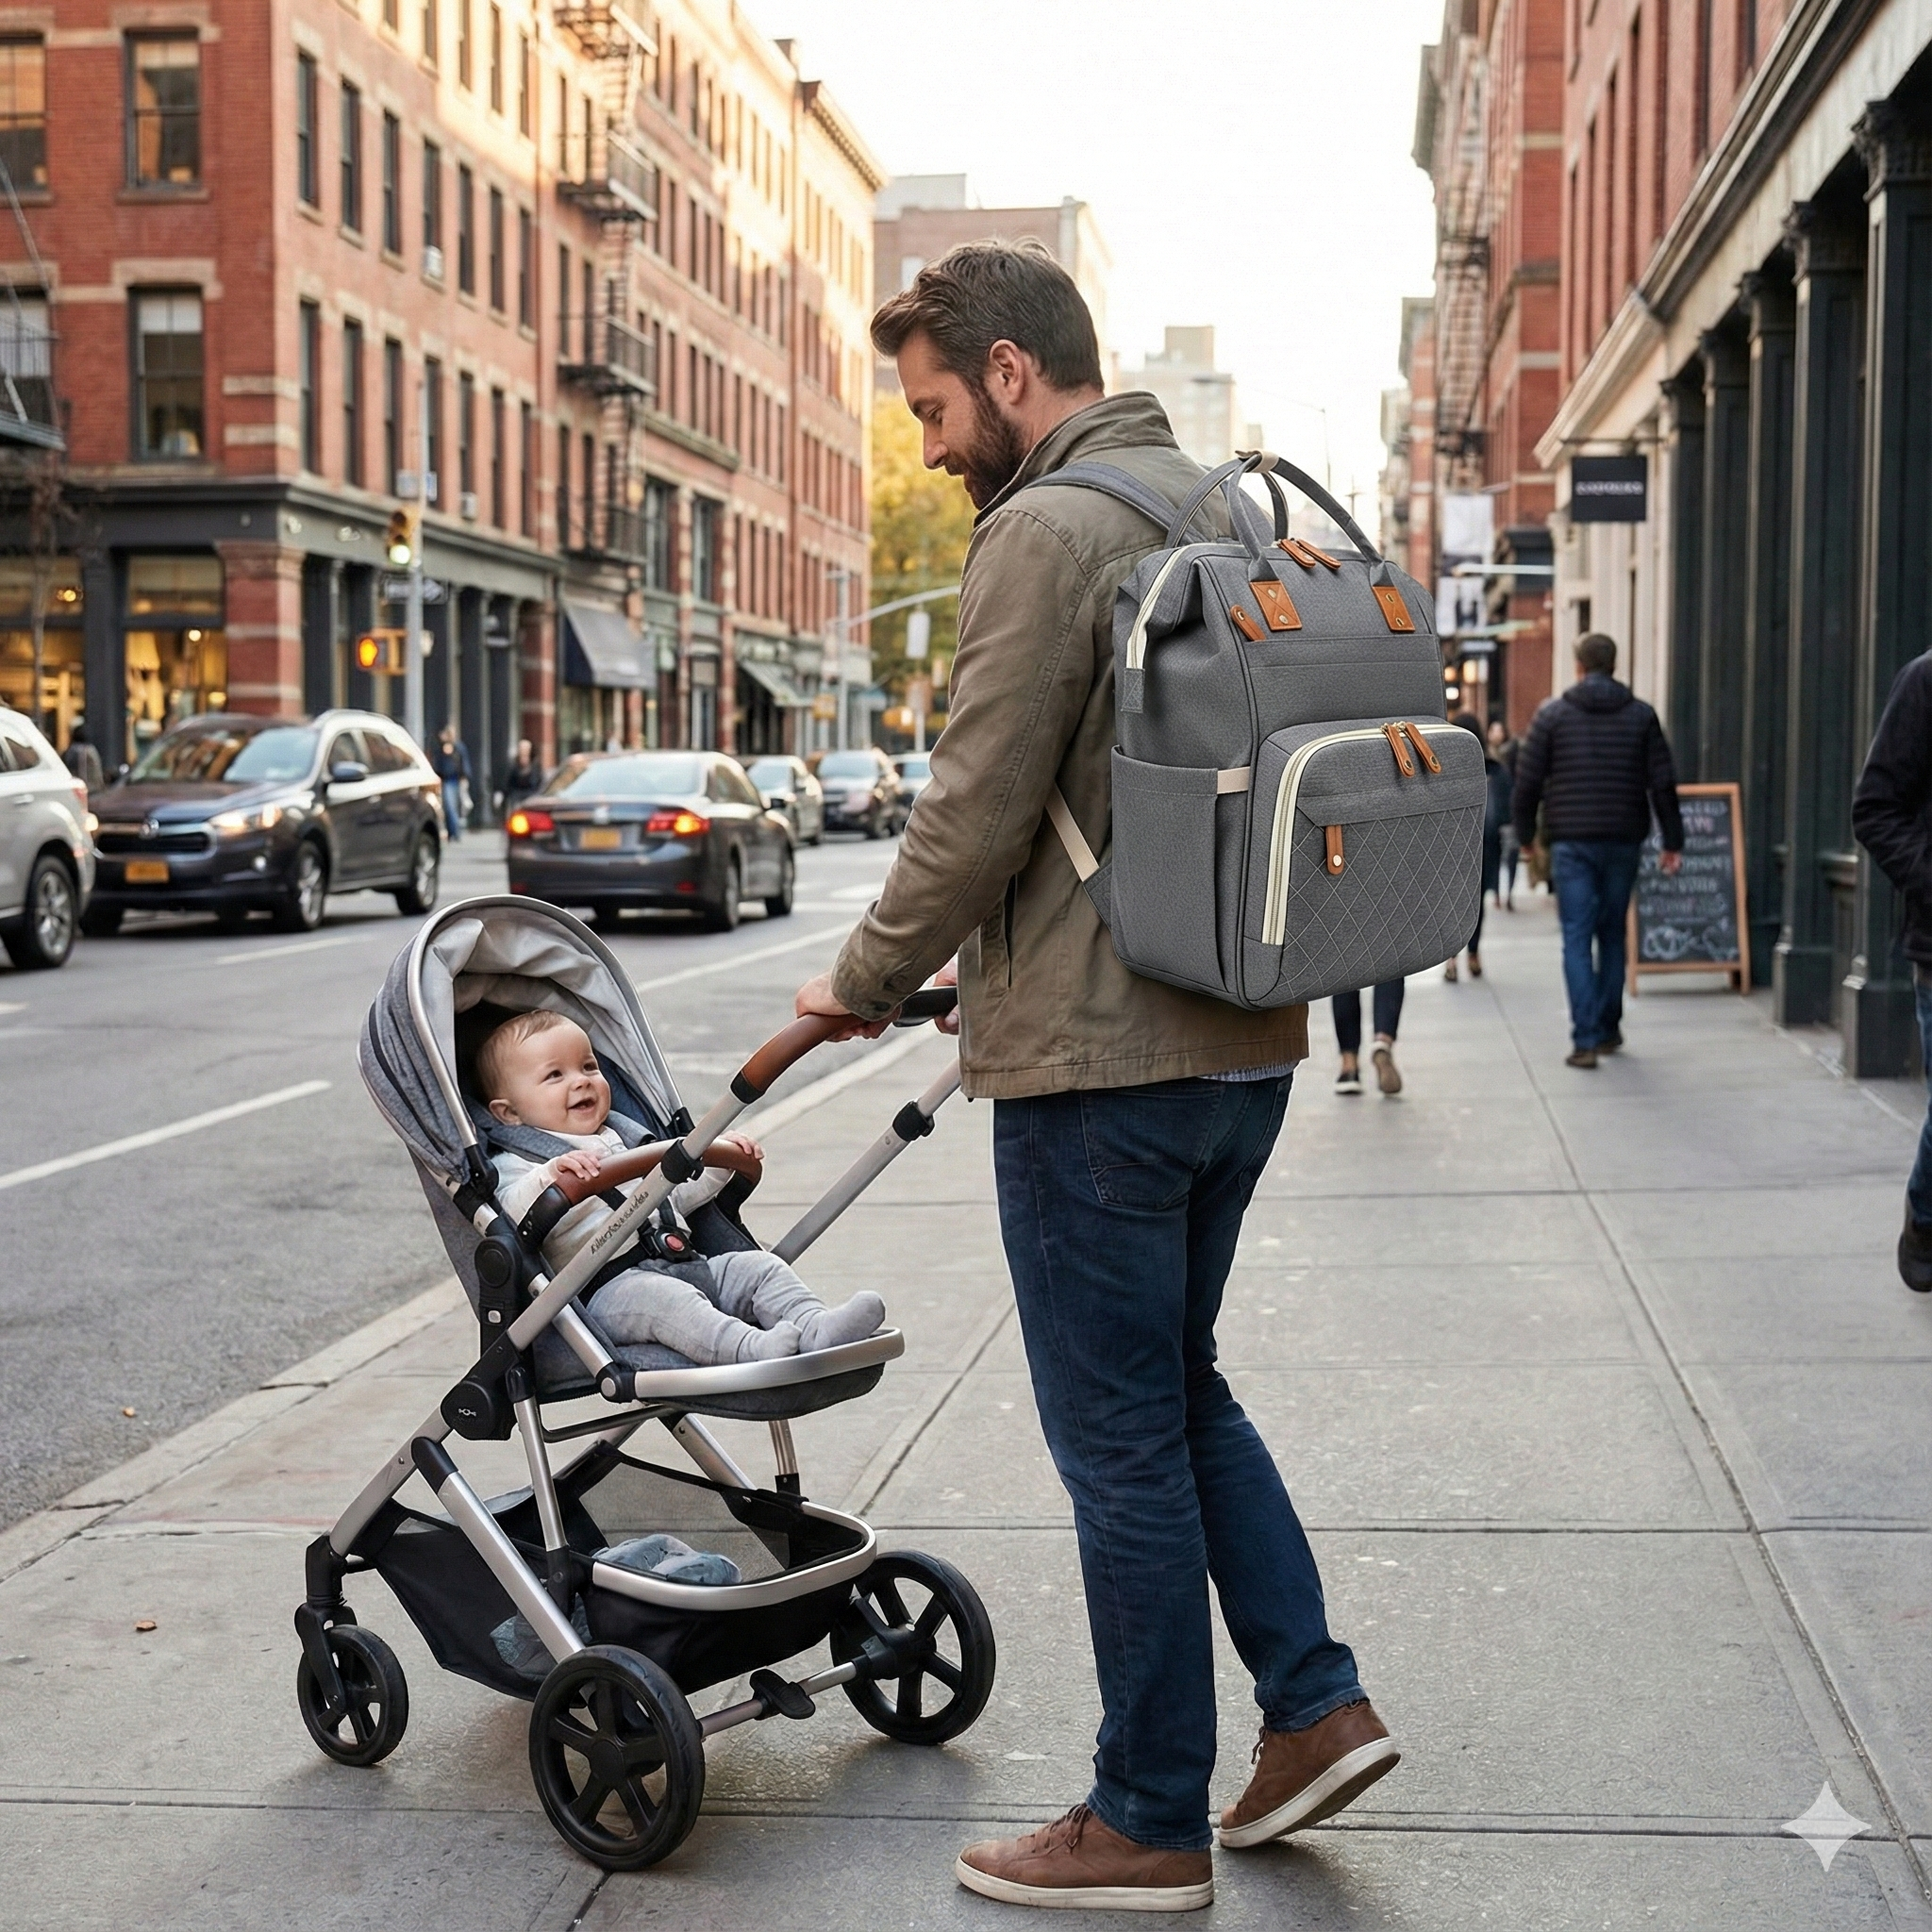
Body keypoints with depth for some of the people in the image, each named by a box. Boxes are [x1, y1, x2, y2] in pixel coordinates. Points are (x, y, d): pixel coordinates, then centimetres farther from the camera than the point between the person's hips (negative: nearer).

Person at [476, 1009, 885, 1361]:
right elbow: (518, 1215, -15)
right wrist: (550, 1176, -33)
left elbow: (675, 1193, 39)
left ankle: (816, 1326, -29)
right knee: (657, 1297, -37)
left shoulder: (626, 1141, 31)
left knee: (759, 1267, -7)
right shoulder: (515, 1164, 6)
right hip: (608, 1287, -8)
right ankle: (750, 1348, -56)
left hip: (688, 1265, 8)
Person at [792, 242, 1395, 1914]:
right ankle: (1315, 1703, 21)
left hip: (1103, 1060, -9)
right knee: (1181, 1386, 22)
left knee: (1122, 1438, 1)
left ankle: (1151, 1823, 13)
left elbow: (979, 815, -18)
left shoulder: (1048, 531, -14)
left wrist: (865, 985, -1)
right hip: (1247, 1038, 9)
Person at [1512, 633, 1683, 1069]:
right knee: (1613, 934, 17)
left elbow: (1528, 781, -2)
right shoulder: (1641, 715, 5)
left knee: (1577, 938, -2)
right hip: (1623, 841, 2)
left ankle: (1585, 1039, -11)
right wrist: (1673, 841, 7)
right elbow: (1663, 783, 3)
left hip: (1571, 841, -2)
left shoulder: (1553, 714, 0)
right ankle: (1608, 1028, 22)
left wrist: (1525, 833, 10)